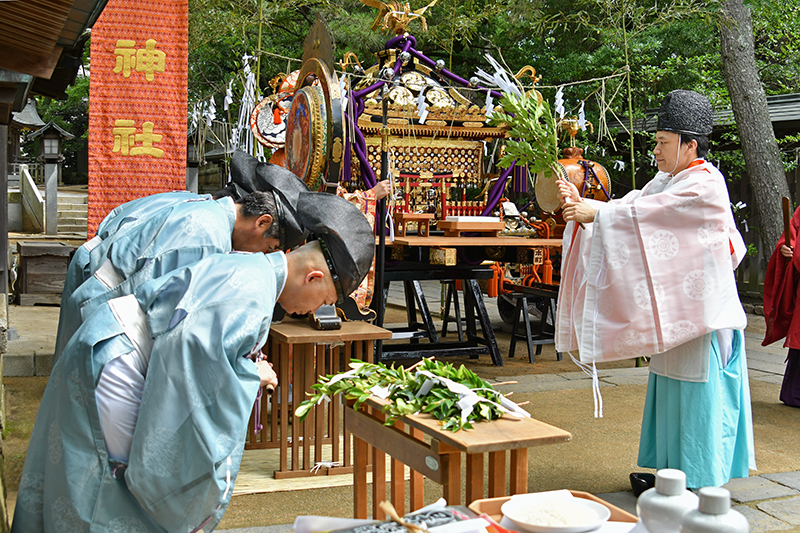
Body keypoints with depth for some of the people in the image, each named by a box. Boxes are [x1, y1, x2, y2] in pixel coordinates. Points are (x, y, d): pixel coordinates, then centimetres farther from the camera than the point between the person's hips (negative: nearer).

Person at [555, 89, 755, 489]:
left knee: (696, 394, -2)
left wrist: (596, 213, -23)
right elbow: (629, 206, 3)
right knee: (671, 391, 14)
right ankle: (671, 472, 25)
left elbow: (649, 212, -24)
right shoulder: (667, 180, 13)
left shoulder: (705, 184, -15)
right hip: (674, 312, 9)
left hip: (700, 314, -9)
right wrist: (581, 204, -11)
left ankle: (701, 484, 8)